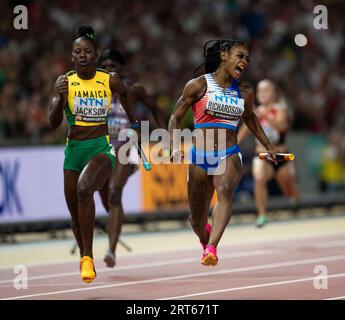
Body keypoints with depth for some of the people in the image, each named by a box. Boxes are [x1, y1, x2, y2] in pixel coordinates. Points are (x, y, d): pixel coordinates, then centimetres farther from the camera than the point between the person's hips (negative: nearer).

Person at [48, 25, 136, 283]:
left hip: (102, 148, -3)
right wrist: (61, 98, -23)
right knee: (75, 213, 10)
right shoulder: (64, 82, -2)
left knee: (84, 188, -32)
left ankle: (88, 258, -27)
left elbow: (124, 93, 20)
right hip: (74, 148, 3)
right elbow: (54, 123, -6)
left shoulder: (110, 81, -4)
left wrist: (134, 123, 26)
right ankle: (85, 258, 36)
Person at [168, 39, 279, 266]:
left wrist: (269, 146, 36)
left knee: (225, 191, -33)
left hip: (230, 156, 1)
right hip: (199, 156, -1)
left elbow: (250, 118, 32)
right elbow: (176, 117, 4)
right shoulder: (198, 85, 0)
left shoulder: (245, 92, 11)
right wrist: (175, 148, -10)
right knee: (197, 220, 6)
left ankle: (212, 249, -46)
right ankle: (206, 240, 44)